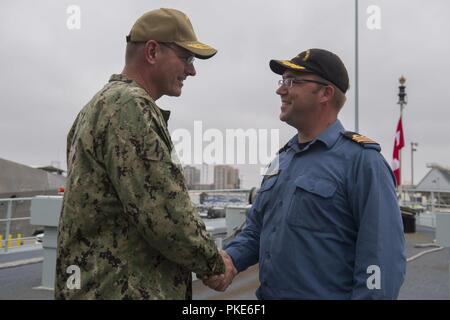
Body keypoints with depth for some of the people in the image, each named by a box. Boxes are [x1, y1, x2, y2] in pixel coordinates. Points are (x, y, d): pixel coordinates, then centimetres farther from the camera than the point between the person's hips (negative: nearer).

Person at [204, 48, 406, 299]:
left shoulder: (361, 160, -15)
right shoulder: (283, 158, 9)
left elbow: (383, 258, -20)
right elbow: (256, 227, 12)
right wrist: (231, 259, -4)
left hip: (327, 293, -7)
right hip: (268, 293, 7)